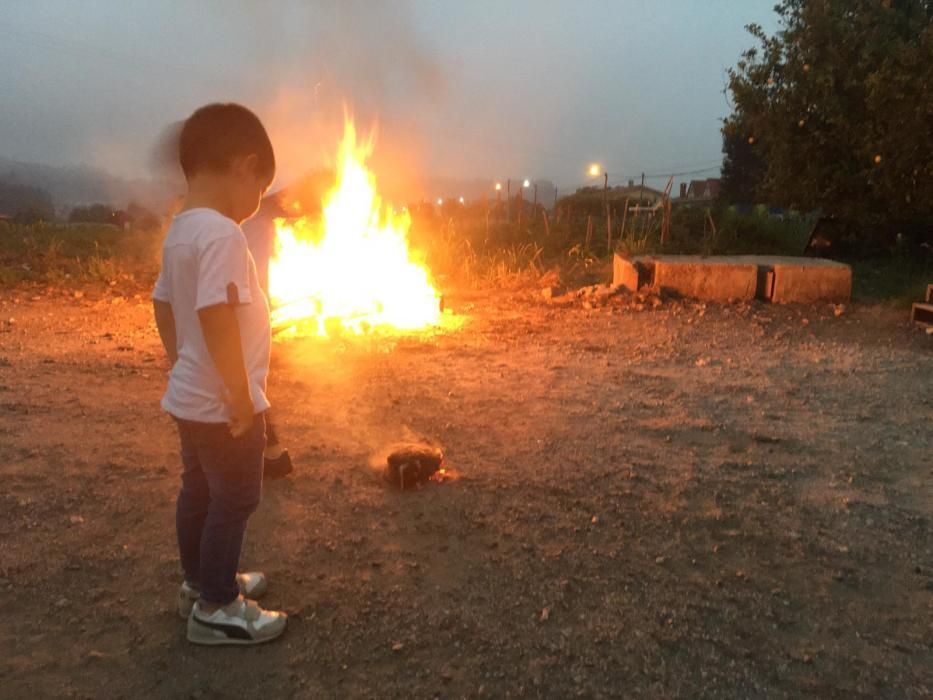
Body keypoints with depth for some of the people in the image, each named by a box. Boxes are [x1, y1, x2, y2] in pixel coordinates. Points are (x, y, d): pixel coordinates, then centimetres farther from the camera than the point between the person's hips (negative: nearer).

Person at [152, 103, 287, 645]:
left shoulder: (181, 230, 7)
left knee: (199, 493, 21)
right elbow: (218, 318, -31)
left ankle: (201, 583, 38)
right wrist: (242, 398, -24)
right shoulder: (221, 234, -23)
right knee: (235, 500, 5)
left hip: (192, 398, 10)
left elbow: (163, 305, 16)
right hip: (223, 405, -9)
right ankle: (217, 608, 19)